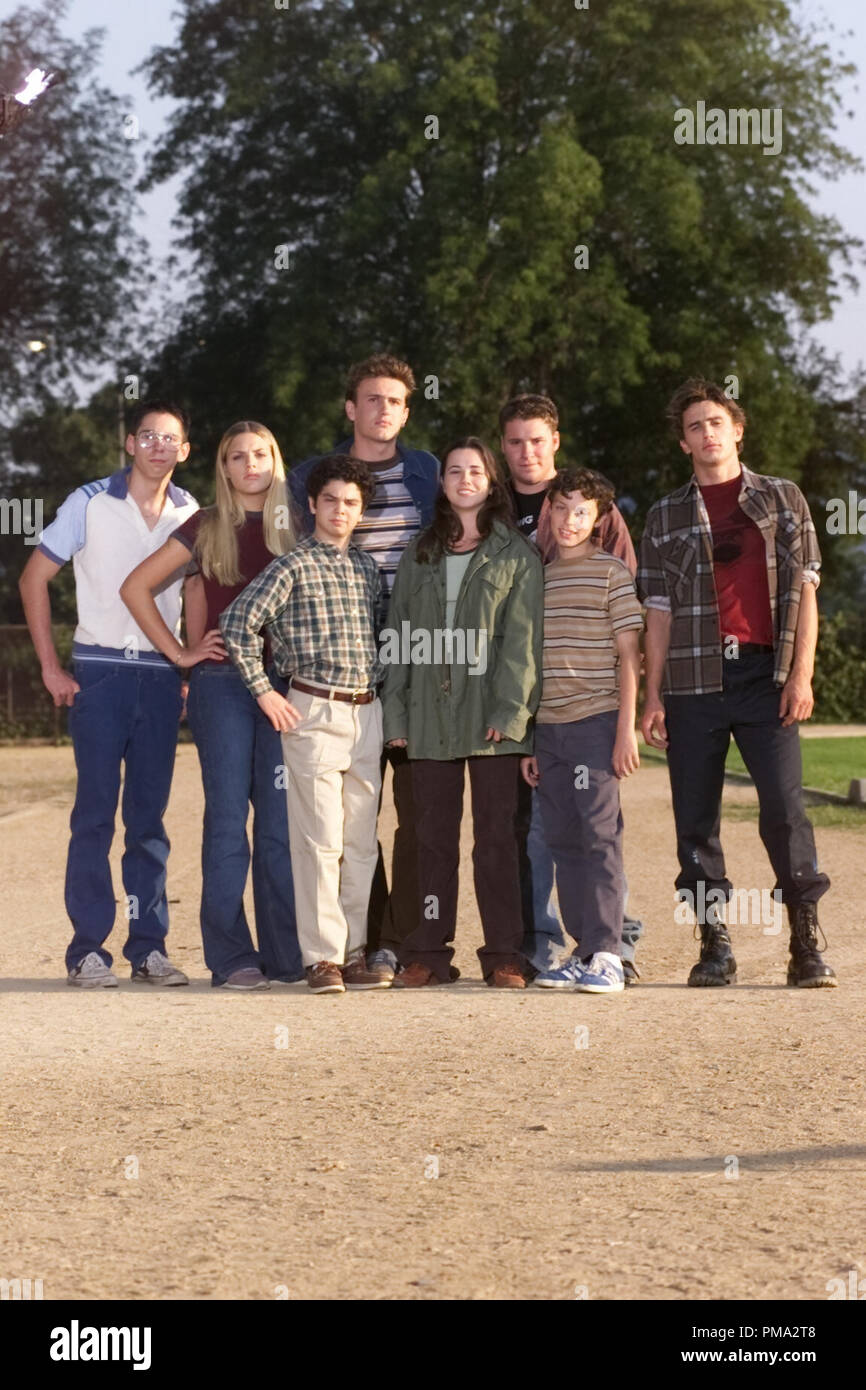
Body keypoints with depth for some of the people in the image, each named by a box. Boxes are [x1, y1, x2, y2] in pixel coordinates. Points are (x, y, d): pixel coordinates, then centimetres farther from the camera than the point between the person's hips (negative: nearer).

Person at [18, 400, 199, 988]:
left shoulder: (192, 514, 8)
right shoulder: (91, 502, -2)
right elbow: (35, 578, 1)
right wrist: (50, 667, -4)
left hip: (162, 675, 3)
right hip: (101, 671, -3)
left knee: (150, 814, 6)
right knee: (96, 812, -4)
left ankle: (149, 945, 11)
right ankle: (88, 949, 0)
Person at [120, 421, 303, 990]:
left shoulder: (294, 529, 10)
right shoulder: (208, 527, 4)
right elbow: (136, 586, 4)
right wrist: (180, 652, 0)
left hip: (285, 681, 2)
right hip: (223, 681, -2)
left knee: (282, 820, 2)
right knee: (228, 818, -3)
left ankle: (288, 953, 7)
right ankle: (231, 958, -1)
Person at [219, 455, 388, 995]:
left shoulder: (368, 568, 13)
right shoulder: (293, 567, -4)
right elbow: (237, 623, -11)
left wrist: (384, 695, 16)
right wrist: (264, 691, -11)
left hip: (367, 713, 5)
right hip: (314, 711, -5)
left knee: (361, 842, 7)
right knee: (320, 839, -6)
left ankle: (354, 952, 13)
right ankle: (323, 958, -2)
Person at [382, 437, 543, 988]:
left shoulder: (516, 555, 5)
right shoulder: (420, 555, 15)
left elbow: (522, 640, -2)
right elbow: (399, 636, 12)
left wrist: (510, 710, -13)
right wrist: (396, 714, 4)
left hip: (491, 717, -3)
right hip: (430, 716, 3)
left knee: (496, 838, -1)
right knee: (434, 838, 5)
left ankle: (504, 955, 3)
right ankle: (429, 953, 9)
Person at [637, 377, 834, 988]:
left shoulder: (783, 498, 10)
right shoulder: (665, 518, 13)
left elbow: (804, 590, 6)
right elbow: (659, 613, 11)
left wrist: (801, 674, -4)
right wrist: (652, 698, 5)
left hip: (765, 674, -2)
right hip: (693, 679, 2)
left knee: (785, 808, -10)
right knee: (696, 817, 1)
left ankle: (807, 943, -4)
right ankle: (715, 944, 9)